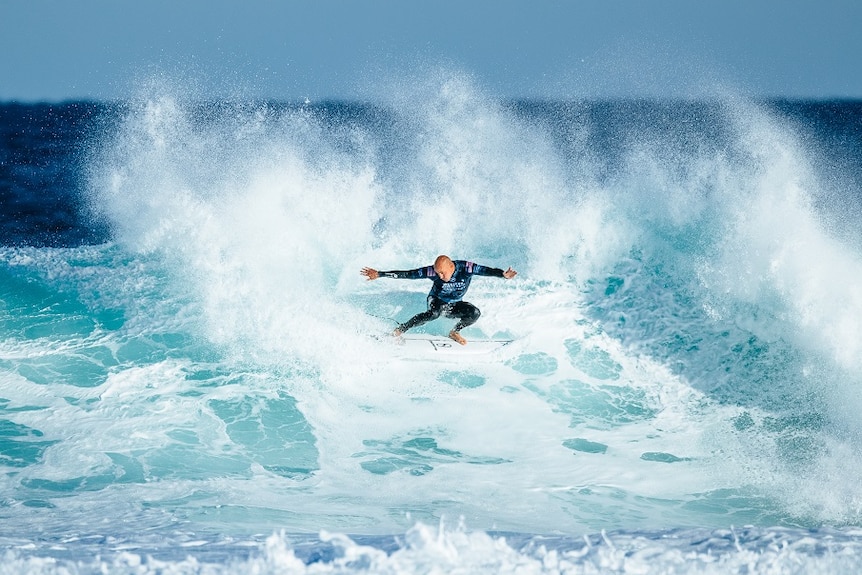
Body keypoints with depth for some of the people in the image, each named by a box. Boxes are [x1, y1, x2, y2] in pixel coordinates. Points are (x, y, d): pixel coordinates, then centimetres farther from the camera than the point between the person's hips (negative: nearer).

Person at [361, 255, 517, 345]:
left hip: (454, 305, 2)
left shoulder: (466, 268, -26)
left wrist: (503, 274, -55)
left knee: (475, 313, -24)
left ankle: (455, 332, 3)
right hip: (436, 301, -2)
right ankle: (399, 331, -26)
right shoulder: (433, 271, -26)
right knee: (434, 313, -37)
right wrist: (379, 275, -26)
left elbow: (486, 271, -34)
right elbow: (407, 274, -24)